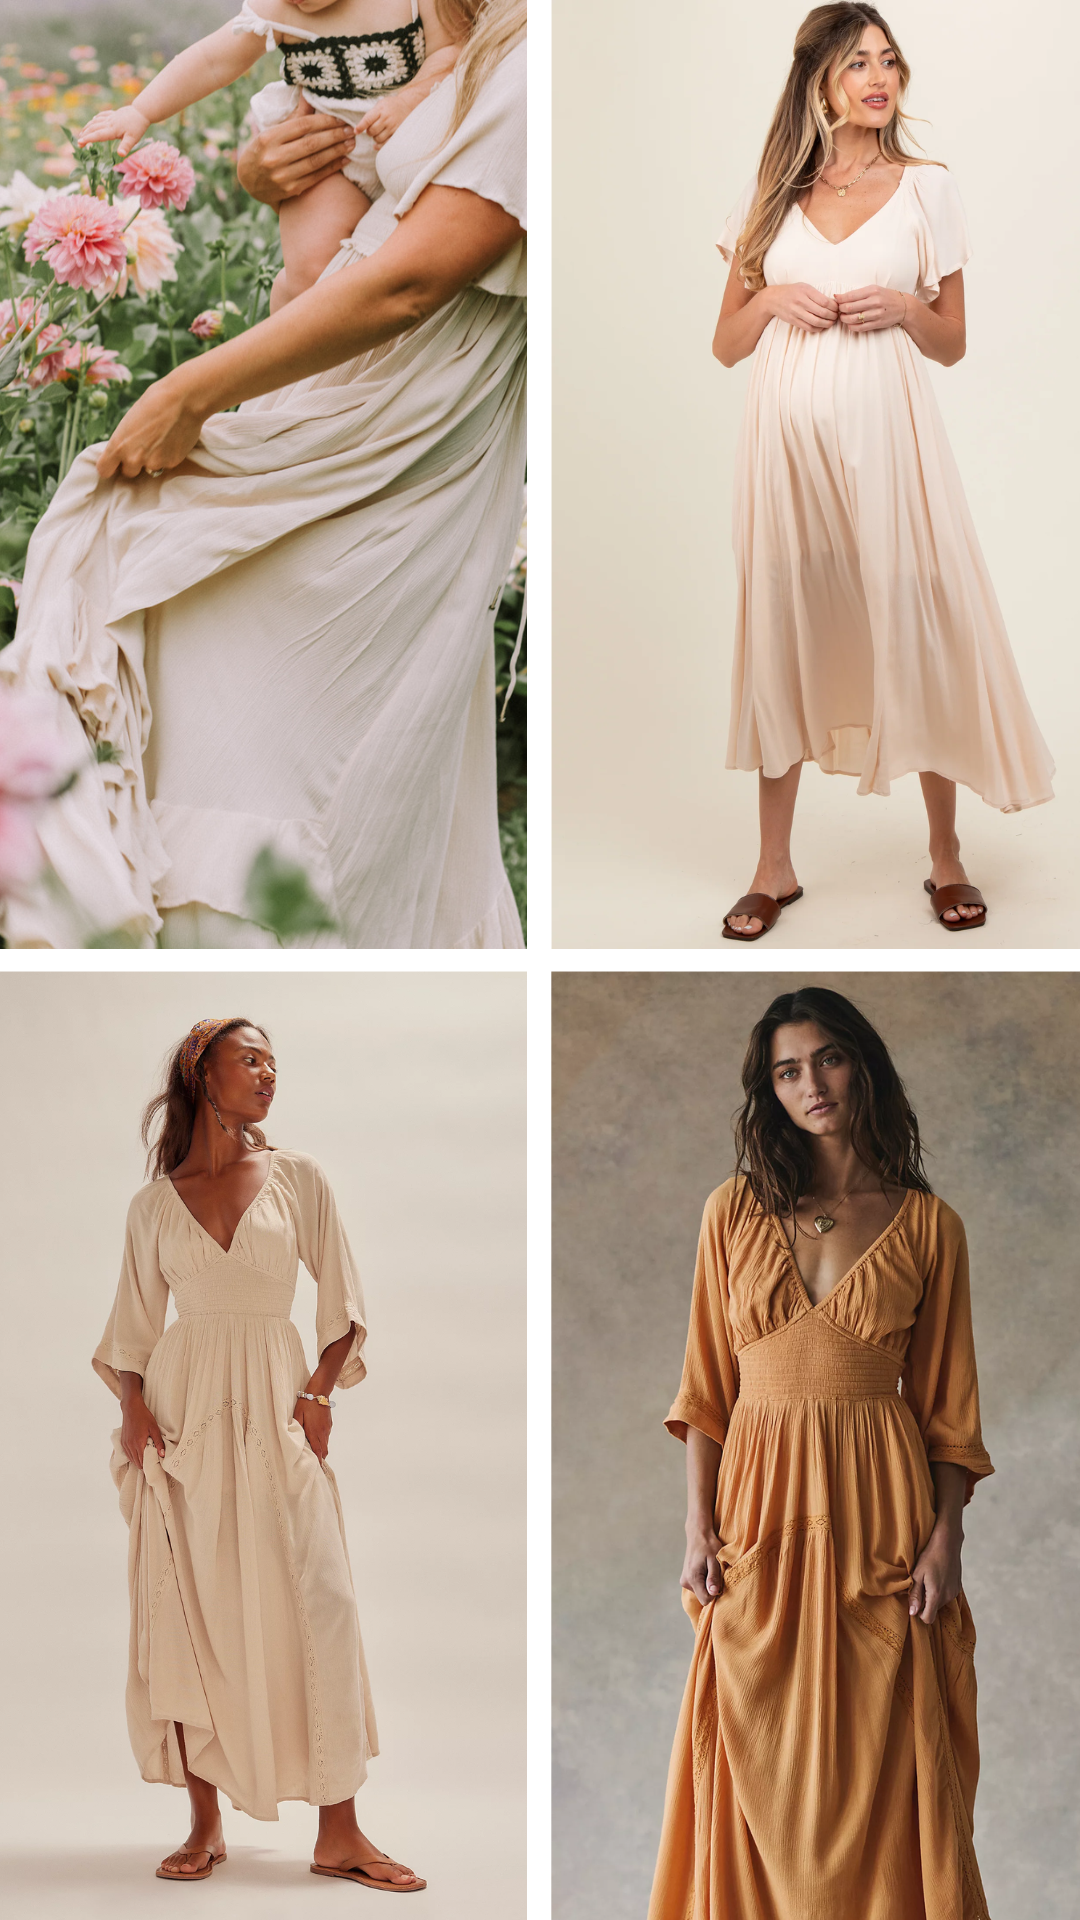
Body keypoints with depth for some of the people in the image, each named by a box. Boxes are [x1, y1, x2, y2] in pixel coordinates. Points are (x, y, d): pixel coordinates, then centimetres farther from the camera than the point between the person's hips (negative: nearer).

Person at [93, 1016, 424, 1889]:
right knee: (188, 1613, -1)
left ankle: (339, 1832, -4)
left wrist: (317, 1394, -5)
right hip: (184, 1411, 1)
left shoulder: (298, 1178, 8)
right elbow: (131, 1328, 12)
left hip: (275, 1406, 0)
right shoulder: (154, 1205, 9)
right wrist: (134, 1408, -5)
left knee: (318, 1604, -8)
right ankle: (205, 1826, 8)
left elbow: (343, 1306, 8)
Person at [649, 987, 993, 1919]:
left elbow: (947, 1399, 3)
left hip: (878, 1499, -1)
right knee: (763, 1769, 5)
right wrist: (699, 1529, -2)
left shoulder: (926, 1223, 2)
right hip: (761, 1494, 1)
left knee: (877, 1763, 2)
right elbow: (708, 1384, 5)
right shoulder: (737, 1209, 5)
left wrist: (946, 1541, -6)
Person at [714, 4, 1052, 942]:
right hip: (789, 434, 2)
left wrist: (904, 307, -9)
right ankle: (775, 869, 12)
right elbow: (726, 344, 13)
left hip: (886, 436, -1)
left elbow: (952, 343, 11)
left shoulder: (927, 188, 6)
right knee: (783, 635, 4)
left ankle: (946, 857, 11)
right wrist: (772, 300, -6)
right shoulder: (772, 197, 10)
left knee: (920, 633, -3)